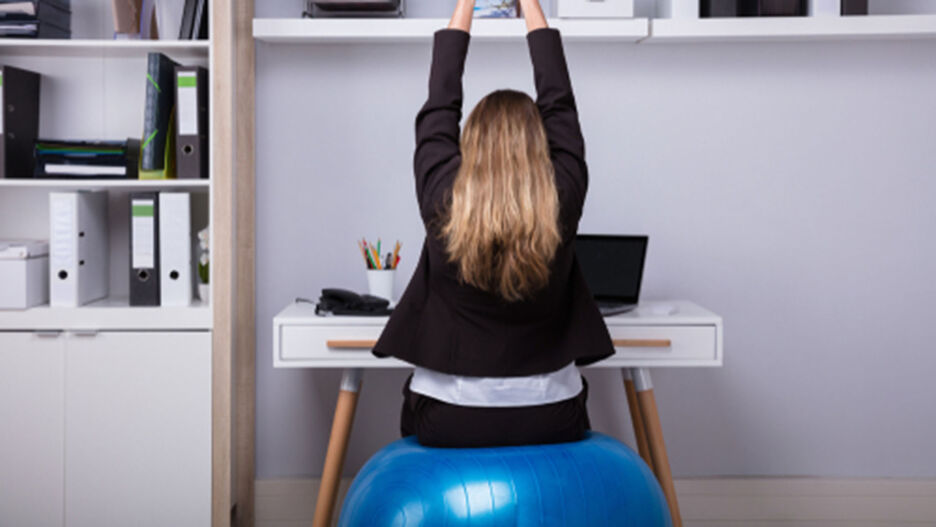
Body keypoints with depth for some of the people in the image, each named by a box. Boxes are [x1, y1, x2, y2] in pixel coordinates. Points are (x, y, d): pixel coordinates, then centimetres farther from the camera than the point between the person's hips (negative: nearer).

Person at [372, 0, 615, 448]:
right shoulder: (562, 204, -13)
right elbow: (558, 102, 1)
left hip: (449, 423, -1)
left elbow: (438, 108, 1)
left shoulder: (442, 202, -15)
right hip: (549, 423, 1)